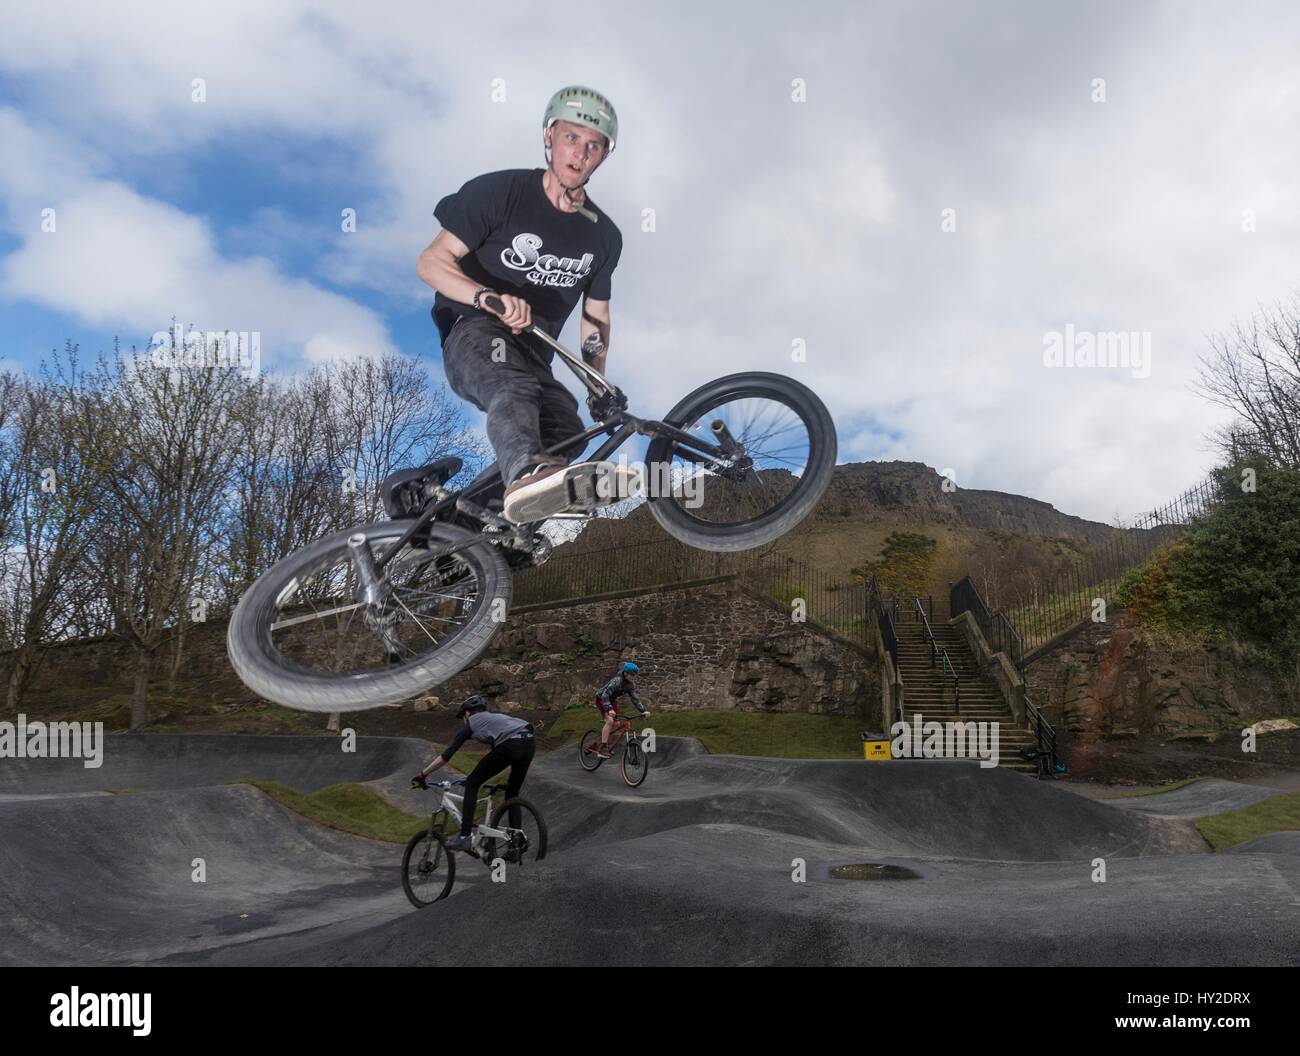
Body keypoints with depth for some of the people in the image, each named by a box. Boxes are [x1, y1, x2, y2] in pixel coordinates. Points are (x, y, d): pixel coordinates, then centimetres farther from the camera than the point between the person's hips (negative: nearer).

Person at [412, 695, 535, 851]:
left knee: (471, 784, 11)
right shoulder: (495, 717, 38)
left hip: (509, 745, -7)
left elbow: (446, 755, 16)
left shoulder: (471, 723, 20)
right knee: (512, 793, 24)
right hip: (529, 743, 7)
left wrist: (422, 774, 23)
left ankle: (464, 837, 7)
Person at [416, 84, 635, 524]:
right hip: (475, 333, -5)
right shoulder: (500, 191, -5)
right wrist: (490, 297, -30)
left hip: (532, 355, 6)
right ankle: (527, 473, -70)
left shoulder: (604, 236, 9)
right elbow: (431, 262, -10)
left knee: (567, 428, -27)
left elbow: (596, 317, 19)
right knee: (514, 388, -41)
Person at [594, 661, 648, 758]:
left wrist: (643, 711, -15)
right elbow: (605, 695, -38)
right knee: (610, 721, -24)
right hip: (601, 699, -7)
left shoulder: (630, 685, -9)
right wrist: (609, 709, -49)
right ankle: (602, 748, -21)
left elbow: (634, 698, -5)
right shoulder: (617, 681, -32)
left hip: (612, 700, 8)